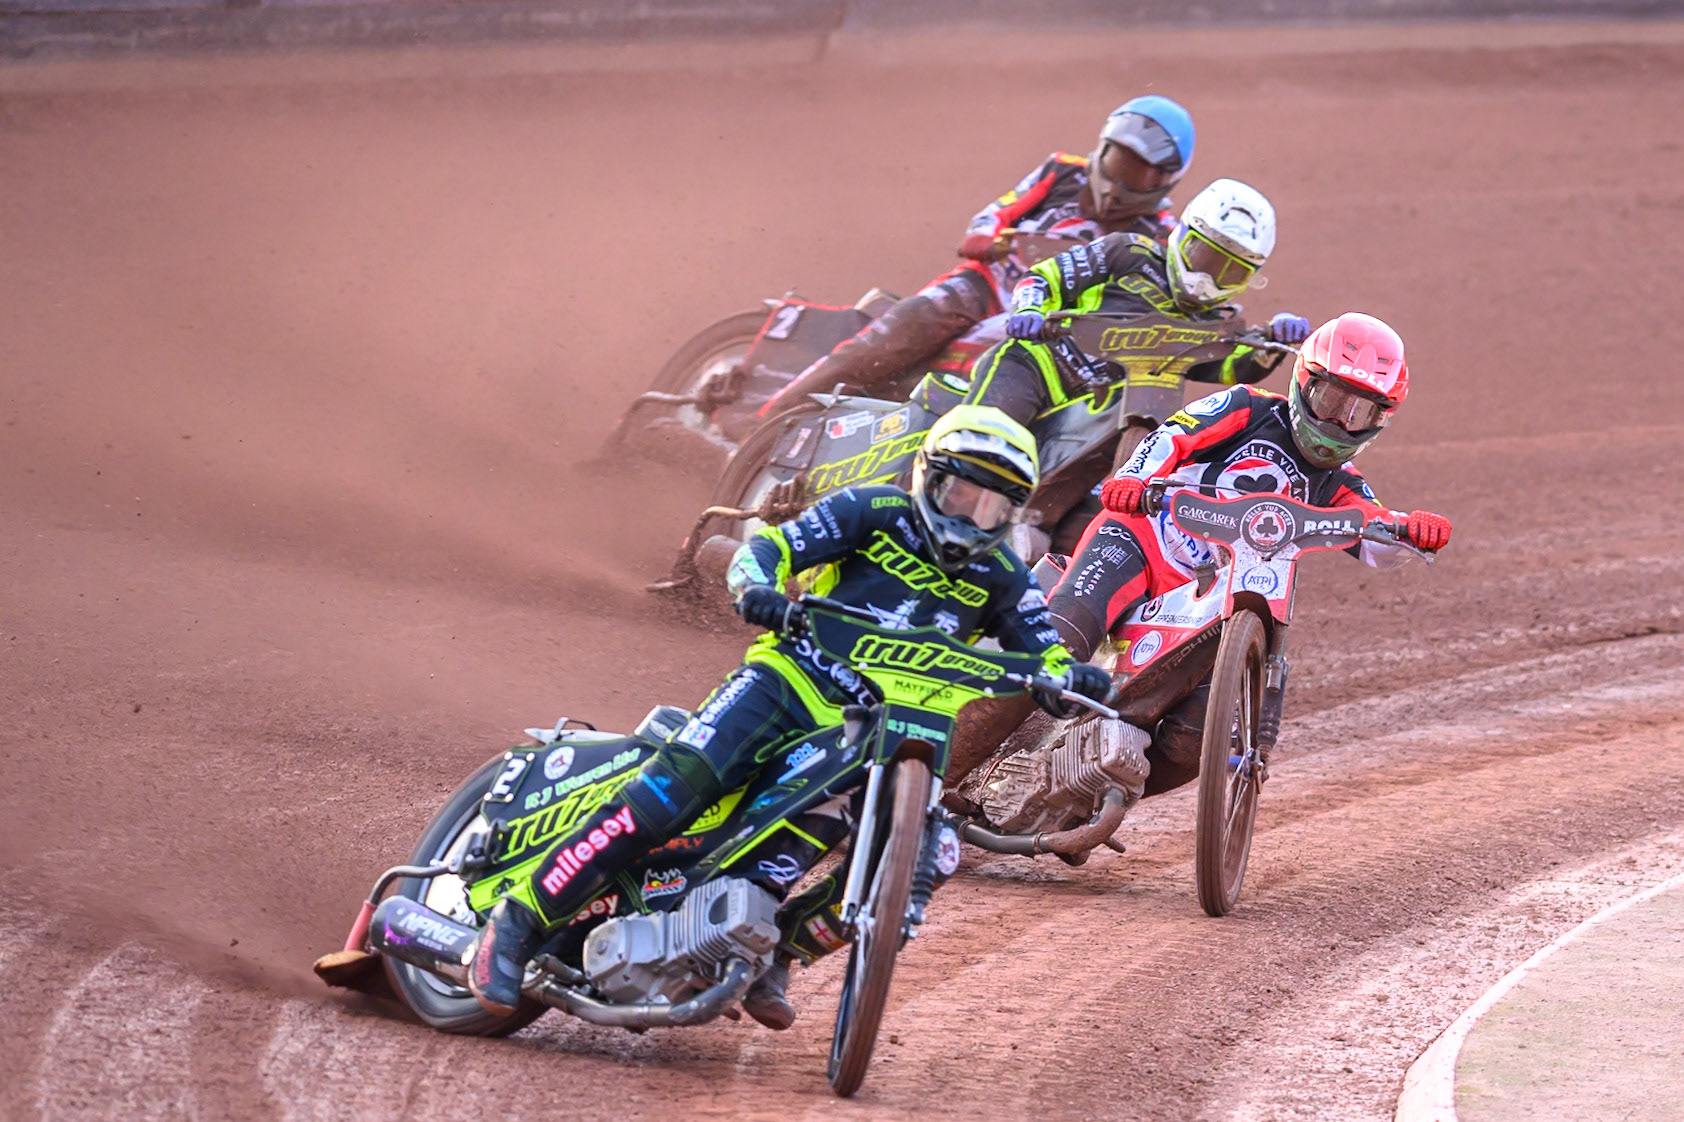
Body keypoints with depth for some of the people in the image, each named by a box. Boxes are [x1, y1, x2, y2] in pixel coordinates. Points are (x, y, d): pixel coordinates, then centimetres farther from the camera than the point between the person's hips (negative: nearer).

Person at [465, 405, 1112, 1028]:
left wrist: (1073, 680, -16)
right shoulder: (876, 514, 2)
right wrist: (758, 589, -28)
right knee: (678, 785, -25)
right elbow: (769, 547, -4)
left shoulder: (1001, 579, 11)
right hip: (790, 680, -4)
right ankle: (522, 919, -23)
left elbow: (1045, 663, 8)